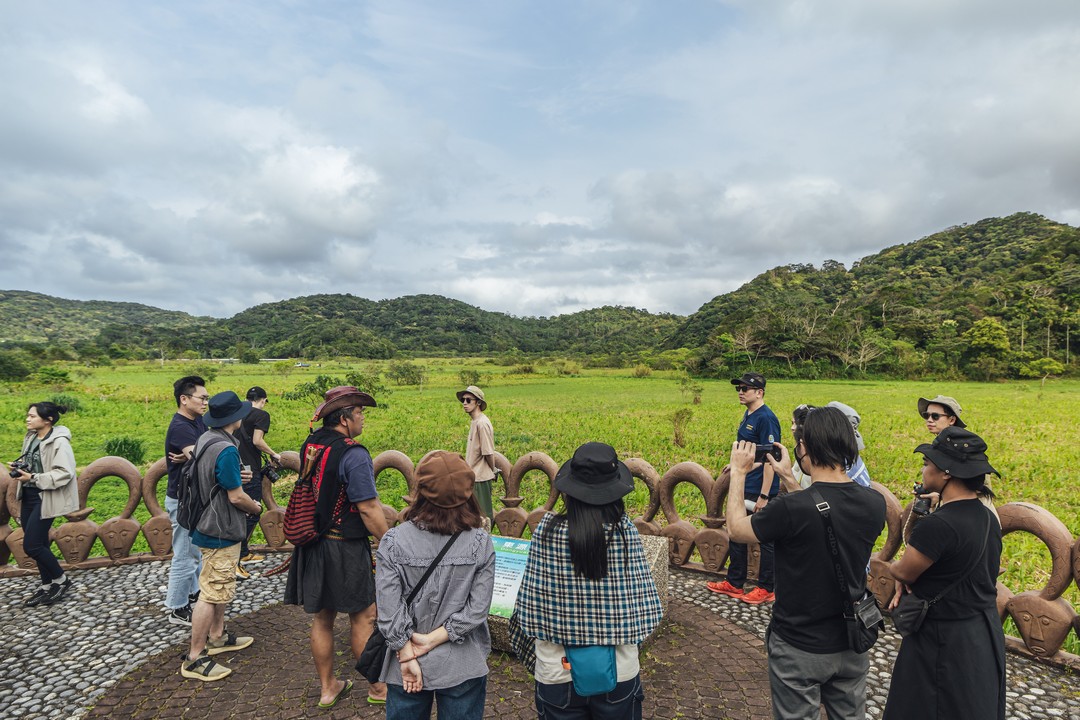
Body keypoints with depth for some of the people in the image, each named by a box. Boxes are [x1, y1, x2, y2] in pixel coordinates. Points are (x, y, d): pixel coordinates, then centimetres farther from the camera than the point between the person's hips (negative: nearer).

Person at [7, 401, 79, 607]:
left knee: (31, 545, -6)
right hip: (28, 496, 8)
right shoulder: (31, 437, 5)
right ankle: (47, 586, 28)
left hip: (45, 498, -8)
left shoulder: (59, 442, -18)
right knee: (39, 544, 14)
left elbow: (64, 473, -22)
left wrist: (33, 478, -23)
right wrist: (18, 466, -2)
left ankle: (61, 580, 14)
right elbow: (29, 463, 19)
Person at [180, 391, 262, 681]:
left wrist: (235, 477, 5)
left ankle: (217, 636, 37)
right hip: (221, 532, -10)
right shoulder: (226, 450, -27)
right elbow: (236, 497, -22)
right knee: (212, 593, 0)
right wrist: (256, 507, -3)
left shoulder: (205, 439, 3)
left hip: (210, 524, 10)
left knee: (219, 586, 23)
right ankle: (195, 658, 10)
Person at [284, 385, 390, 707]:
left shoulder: (309, 446, 2)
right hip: (345, 548, -7)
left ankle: (327, 688, 34)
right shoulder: (353, 454, -22)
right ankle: (378, 687, 26)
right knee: (363, 618, 9)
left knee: (321, 619, 18)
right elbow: (368, 509, -21)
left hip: (312, 545, 7)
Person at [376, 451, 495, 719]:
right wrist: (434, 639, -10)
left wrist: (407, 657, -7)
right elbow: (478, 608, -15)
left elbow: (389, 611, -15)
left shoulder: (393, 541, -16)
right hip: (463, 667, 0)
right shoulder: (480, 542, -15)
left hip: (408, 667, 0)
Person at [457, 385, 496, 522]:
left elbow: (489, 453, -18)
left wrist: (492, 471, -4)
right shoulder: (474, 422, 10)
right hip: (474, 476, 9)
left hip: (481, 477, -9)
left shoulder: (482, 423, -19)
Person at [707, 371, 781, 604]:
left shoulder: (766, 418, -19)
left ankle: (766, 589, 20)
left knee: (766, 539, 6)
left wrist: (764, 496, -23)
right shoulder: (748, 414, 9)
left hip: (761, 490, -10)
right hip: (744, 487, 10)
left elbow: (770, 459, -22)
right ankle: (734, 584, 29)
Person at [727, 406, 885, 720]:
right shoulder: (874, 503, -11)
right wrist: (789, 478, 11)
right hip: (852, 645, 5)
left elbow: (736, 529, -12)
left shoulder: (791, 508, -29)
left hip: (799, 649, -5)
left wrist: (739, 472, -2)